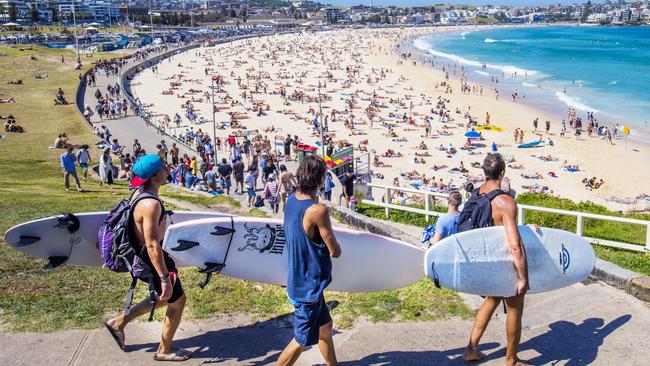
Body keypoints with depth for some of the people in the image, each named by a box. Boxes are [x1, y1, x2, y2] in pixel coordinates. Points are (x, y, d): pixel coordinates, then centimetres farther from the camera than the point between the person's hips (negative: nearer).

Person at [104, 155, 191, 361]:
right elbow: (153, 246, -30)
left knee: (164, 298, 26)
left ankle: (119, 322, 32)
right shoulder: (151, 204, -30)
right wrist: (165, 278, -26)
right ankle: (164, 351, 27)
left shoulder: (140, 193, 1)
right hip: (152, 259, -9)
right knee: (177, 302, 9)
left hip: (143, 254, 9)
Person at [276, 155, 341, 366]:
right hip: (308, 287, -9)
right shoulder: (317, 210, -27)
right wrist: (331, 243, 1)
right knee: (302, 341, 7)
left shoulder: (291, 200, -2)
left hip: (299, 281, 9)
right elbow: (335, 252, -19)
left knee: (325, 326, 25)